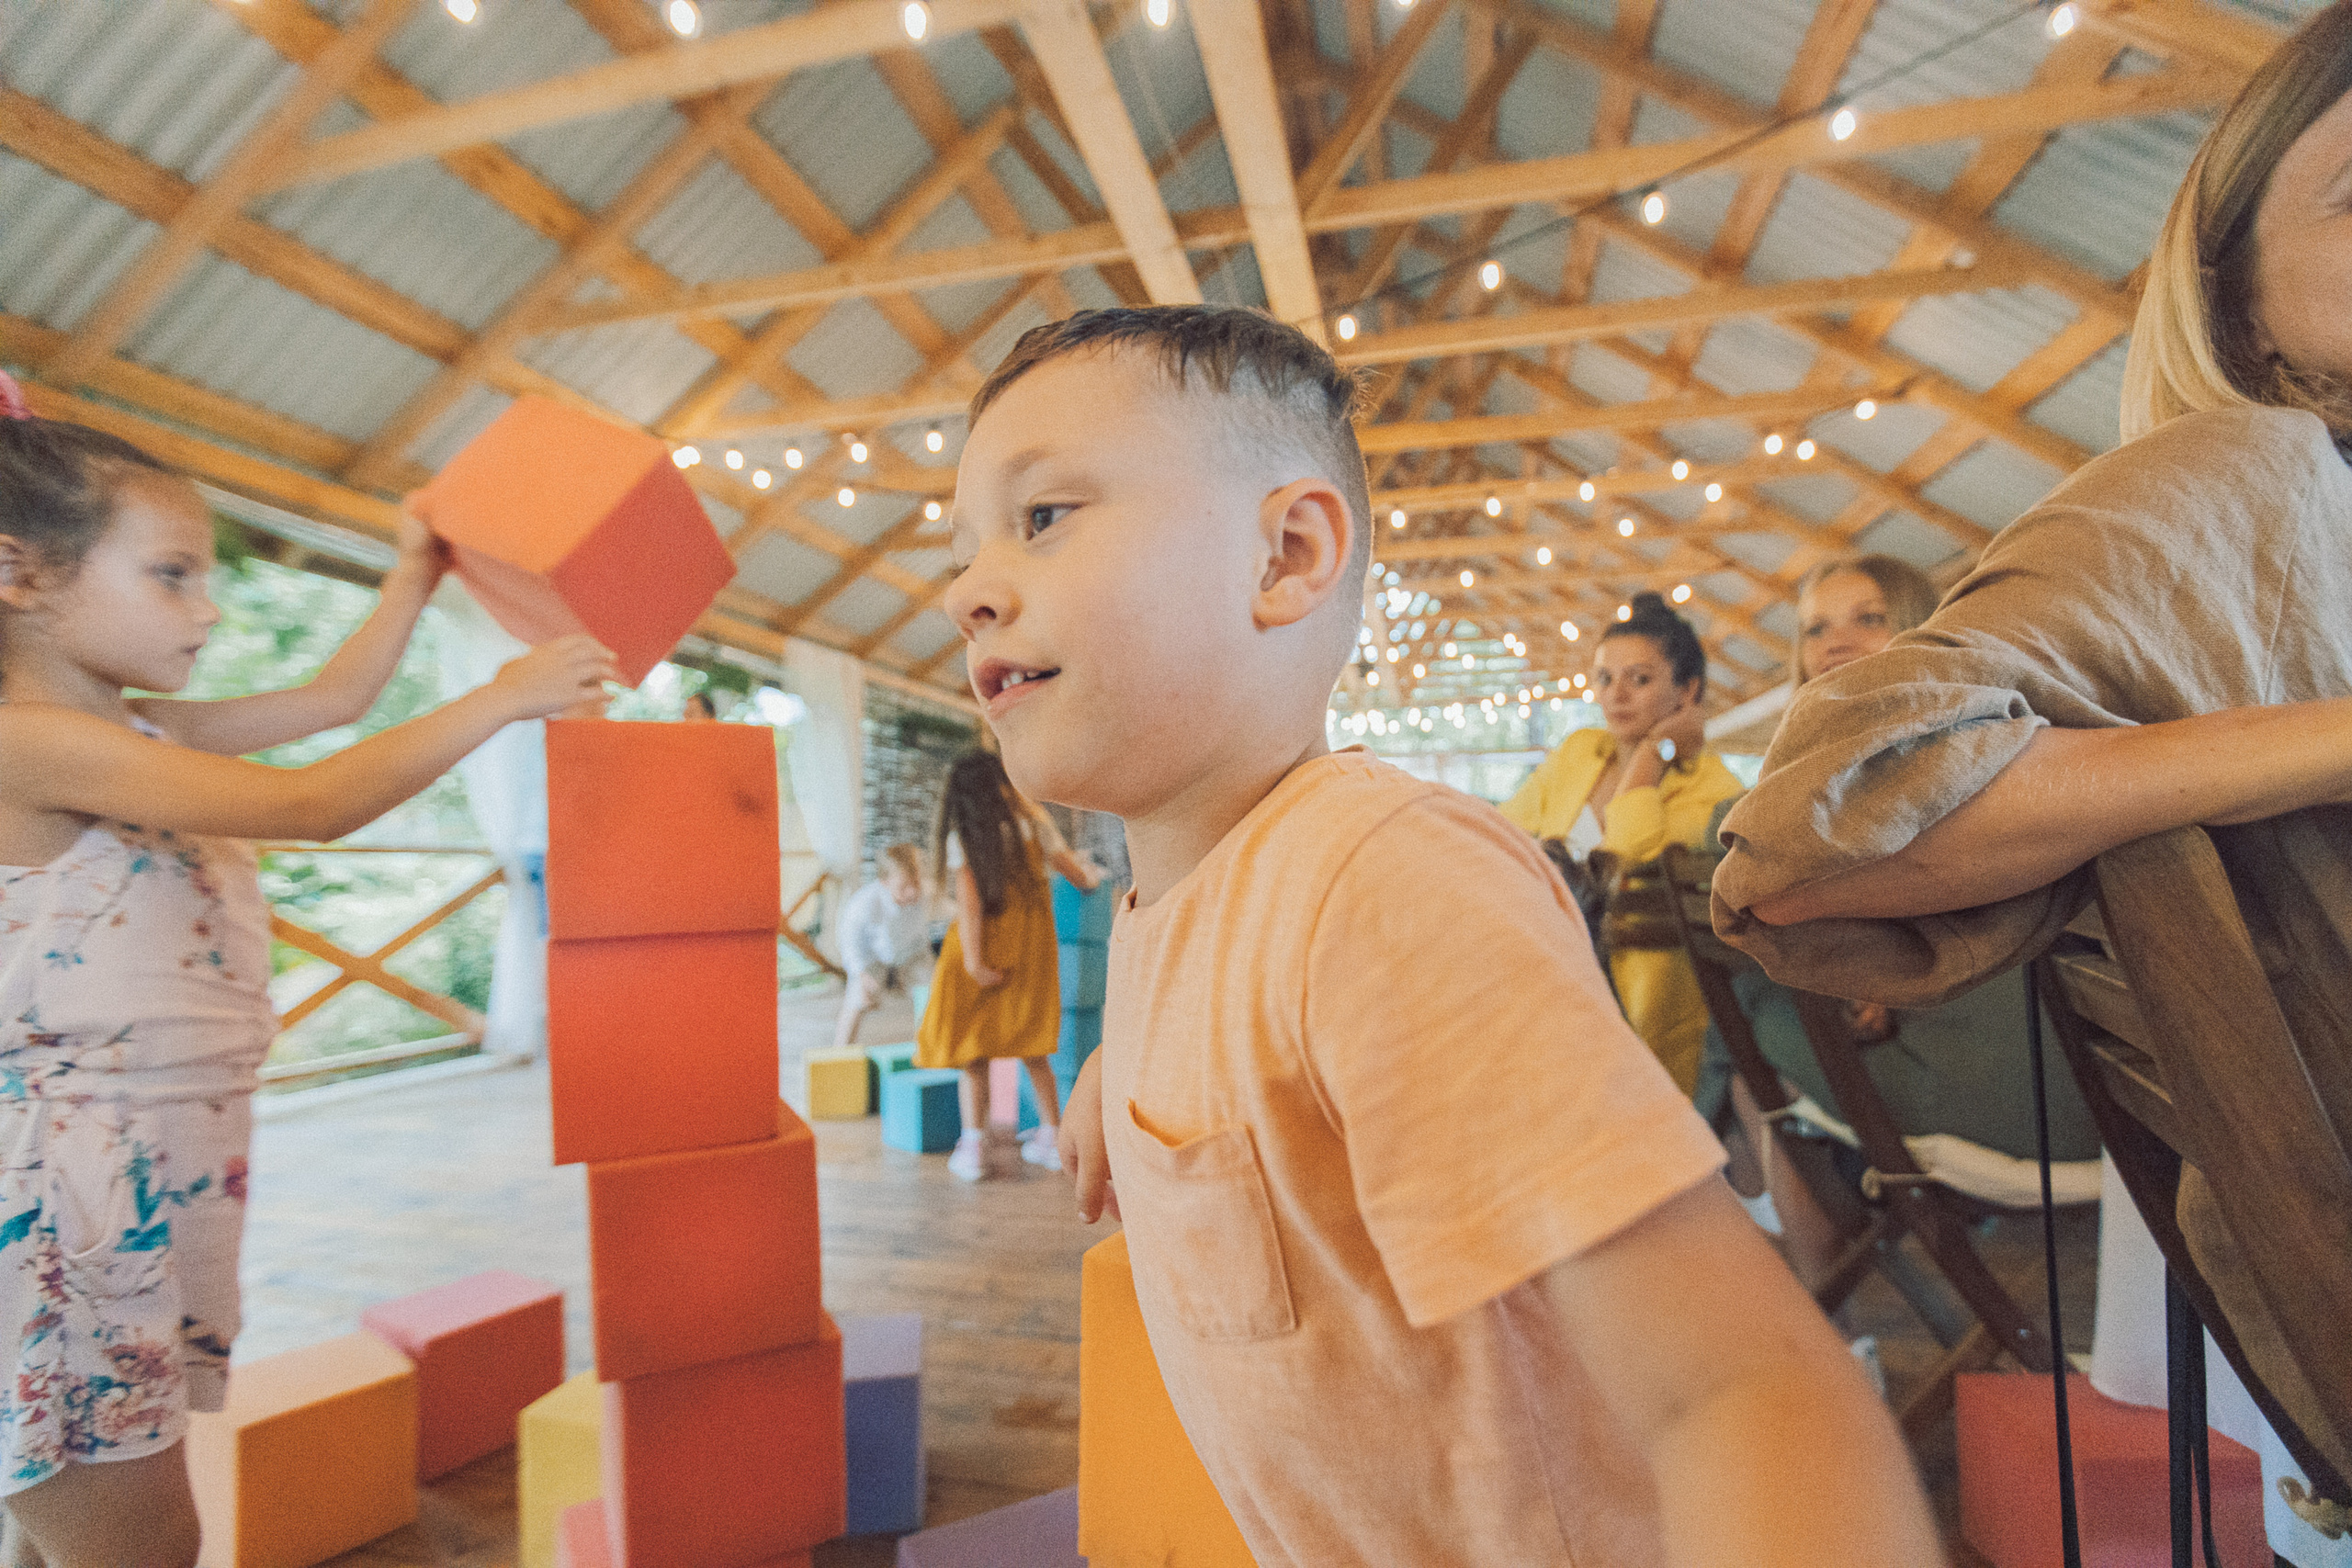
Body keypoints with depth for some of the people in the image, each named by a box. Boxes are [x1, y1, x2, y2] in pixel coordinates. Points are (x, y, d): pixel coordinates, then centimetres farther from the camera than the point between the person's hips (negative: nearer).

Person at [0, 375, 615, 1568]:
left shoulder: (145, 734, 9)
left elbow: (336, 696, 19)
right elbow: (316, 805, -25)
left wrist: (415, 577, 18)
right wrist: (498, 701, -19)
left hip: (156, 1189, 9)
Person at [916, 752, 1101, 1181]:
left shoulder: (961, 837, -8)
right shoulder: (1032, 823, -1)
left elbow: (969, 900, -17)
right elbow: (1077, 874, 6)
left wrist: (973, 960, -19)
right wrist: (1090, 874, 28)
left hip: (984, 948, -3)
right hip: (1031, 949, 3)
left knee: (973, 1053, 6)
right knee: (1033, 1051, 16)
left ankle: (974, 1145, 4)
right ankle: (1052, 1134, 20)